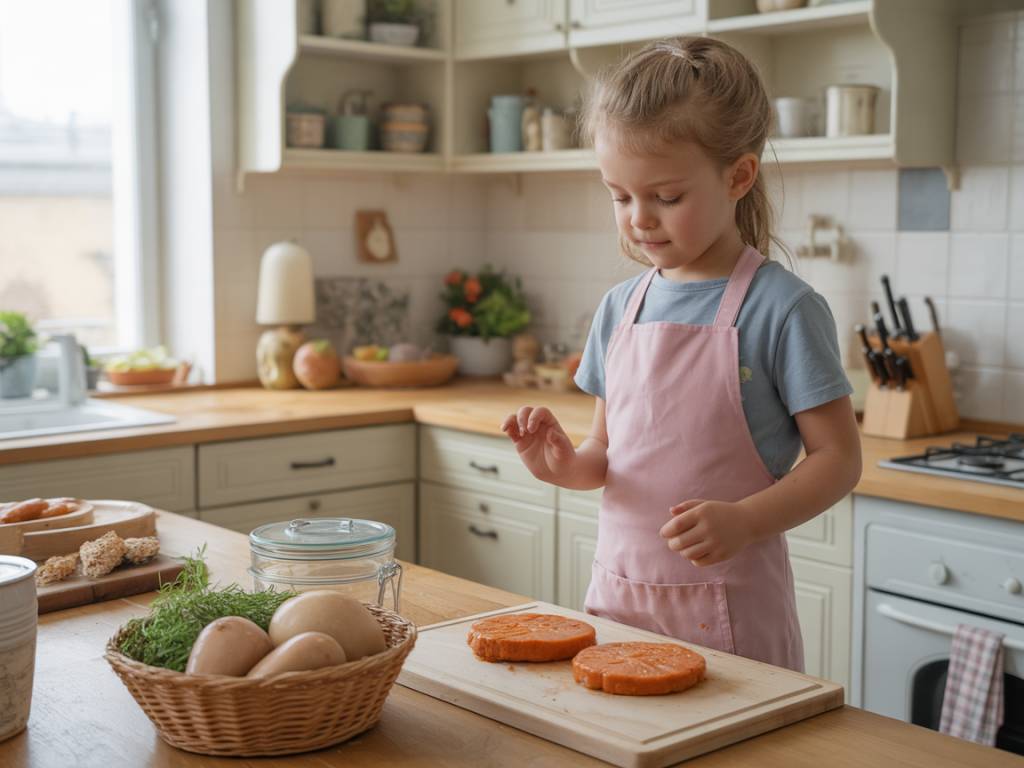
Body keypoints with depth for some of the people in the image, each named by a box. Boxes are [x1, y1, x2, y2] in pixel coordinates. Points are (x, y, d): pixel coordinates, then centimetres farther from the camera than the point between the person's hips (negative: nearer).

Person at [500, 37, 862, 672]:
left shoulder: (783, 307, -11)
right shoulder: (620, 308, 6)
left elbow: (839, 458, -10)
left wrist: (743, 522, -24)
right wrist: (565, 464, -7)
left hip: (730, 611, -5)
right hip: (618, 593, 5)